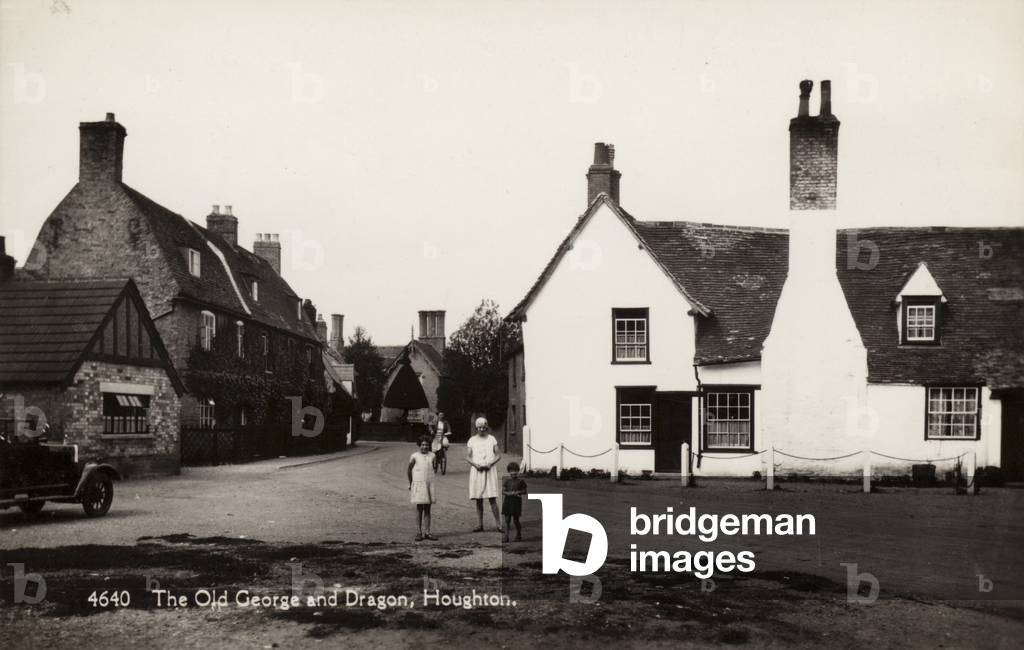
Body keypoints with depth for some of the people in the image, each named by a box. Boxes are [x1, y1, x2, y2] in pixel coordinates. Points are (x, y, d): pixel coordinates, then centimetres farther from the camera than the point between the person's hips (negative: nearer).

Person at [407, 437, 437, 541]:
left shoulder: (432, 456, 5)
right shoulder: (414, 456, -6)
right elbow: (409, 471, 3)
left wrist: (430, 481, 14)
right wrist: (411, 483, 10)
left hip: (429, 484, 3)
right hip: (418, 484, -3)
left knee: (427, 509, 5)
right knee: (419, 508, 0)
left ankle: (427, 532, 7)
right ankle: (419, 532, 3)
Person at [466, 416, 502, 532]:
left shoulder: (492, 439, 8)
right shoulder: (472, 440, 8)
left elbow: (498, 455, 6)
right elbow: (468, 457, 6)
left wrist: (490, 464, -11)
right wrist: (475, 465, -12)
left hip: (490, 470, -1)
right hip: (476, 471, 1)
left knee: (492, 498, -8)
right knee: (478, 499, 2)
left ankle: (498, 524, -7)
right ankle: (479, 524, 7)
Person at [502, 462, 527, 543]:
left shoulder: (520, 481, 1)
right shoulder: (507, 481, 7)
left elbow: (524, 491, 4)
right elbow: (503, 491, 4)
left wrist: (518, 492, -15)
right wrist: (509, 493, -14)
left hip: (516, 502, -2)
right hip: (507, 501, 2)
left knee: (515, 520, 1)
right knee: (507, 519, 0)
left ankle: (519, 535, 19)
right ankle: (506, 536, 2)